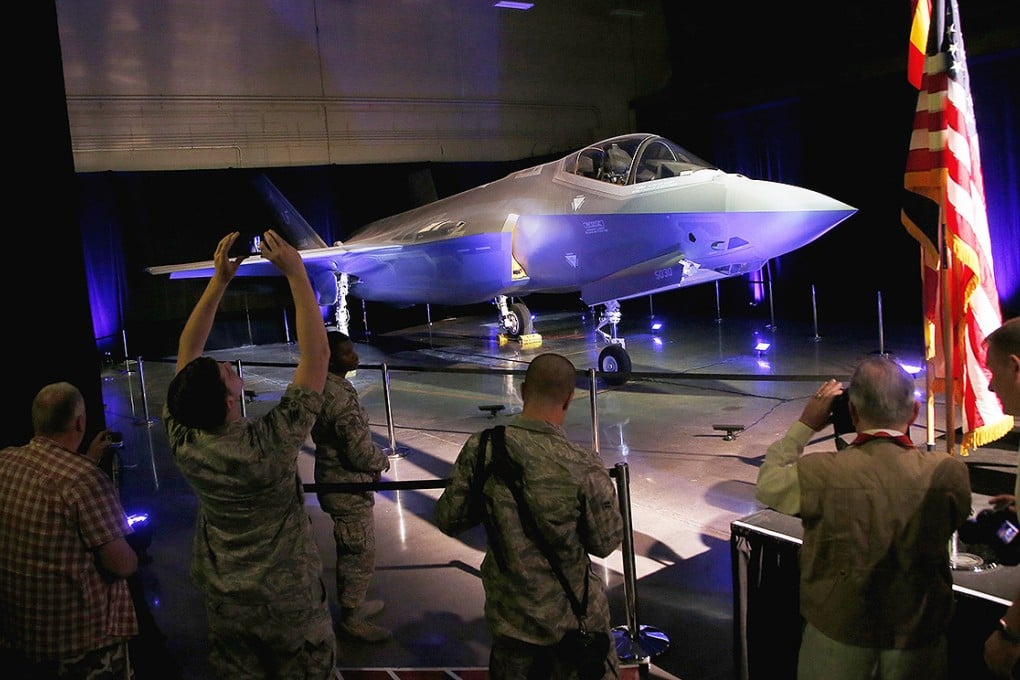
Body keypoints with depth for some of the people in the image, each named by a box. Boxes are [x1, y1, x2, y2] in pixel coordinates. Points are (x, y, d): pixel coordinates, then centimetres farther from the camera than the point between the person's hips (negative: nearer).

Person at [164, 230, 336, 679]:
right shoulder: (269, 446, -31)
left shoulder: (183, 442, -17)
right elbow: (316, 353, -28)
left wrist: (219, 279, -8)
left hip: (223, 603, 5)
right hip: (290, 603, -5)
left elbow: (187, 351, -6)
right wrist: (296, 273, -25)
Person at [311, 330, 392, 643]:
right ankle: (350, 617, 23)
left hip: (333, 479, 10)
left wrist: (374, 453, 7)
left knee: (349, 551, 25)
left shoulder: (323, 387, 3)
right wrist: (382, 461, -5)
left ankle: (352, 604, 42)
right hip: (350, 487, -10)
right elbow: (360, 452, -25)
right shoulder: (341, 397, -28)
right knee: (361, 554, 7)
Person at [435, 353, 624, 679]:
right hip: (573, 616, -3)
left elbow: (449, 521, -6)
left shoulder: (480, 448, -16)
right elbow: (604, 543, -11)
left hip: (508, 614, 3)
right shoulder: (584, 468, -25)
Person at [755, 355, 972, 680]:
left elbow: (766, 484, -6)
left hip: (838, 637, -1)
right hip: (919, 641, 2)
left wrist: (805, 424, 0)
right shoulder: (949, 473, -19)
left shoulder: (822, 474, -25)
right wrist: (908, 443, 5)